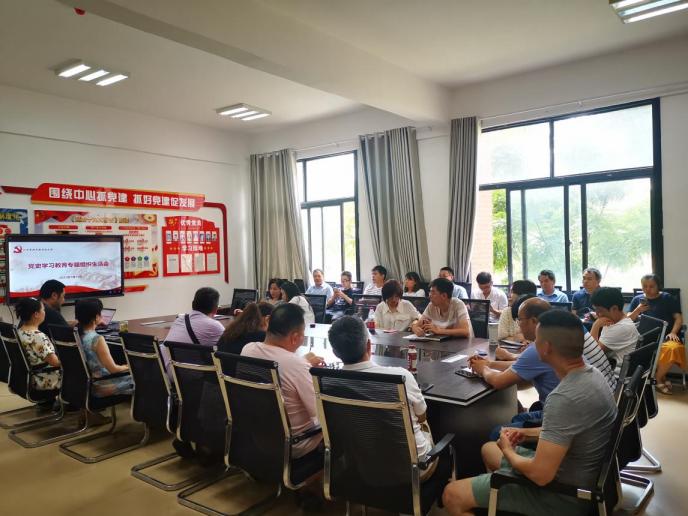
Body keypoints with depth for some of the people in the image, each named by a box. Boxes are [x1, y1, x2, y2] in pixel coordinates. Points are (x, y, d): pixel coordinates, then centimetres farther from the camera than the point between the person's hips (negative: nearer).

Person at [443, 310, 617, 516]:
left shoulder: (565, 398, -34)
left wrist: (507, 450, -11)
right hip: (573, 476, 9)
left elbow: (540, 474, -30)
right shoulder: (590, 372, -3)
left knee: (452, 495, -7)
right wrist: (527, 433, 8)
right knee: (488, 449, 27)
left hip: (562, 493, -9)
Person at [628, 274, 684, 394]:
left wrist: (673, 332, -10)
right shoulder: (637, 299, 19)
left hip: (664, 337, -1)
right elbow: (628, 320, 14)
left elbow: (679, 318, 7)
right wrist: (638, 310, -4)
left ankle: (657, 378, -12)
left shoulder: (668, 298, 13)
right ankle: (661, 377, -13)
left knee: (673, 348, -38)